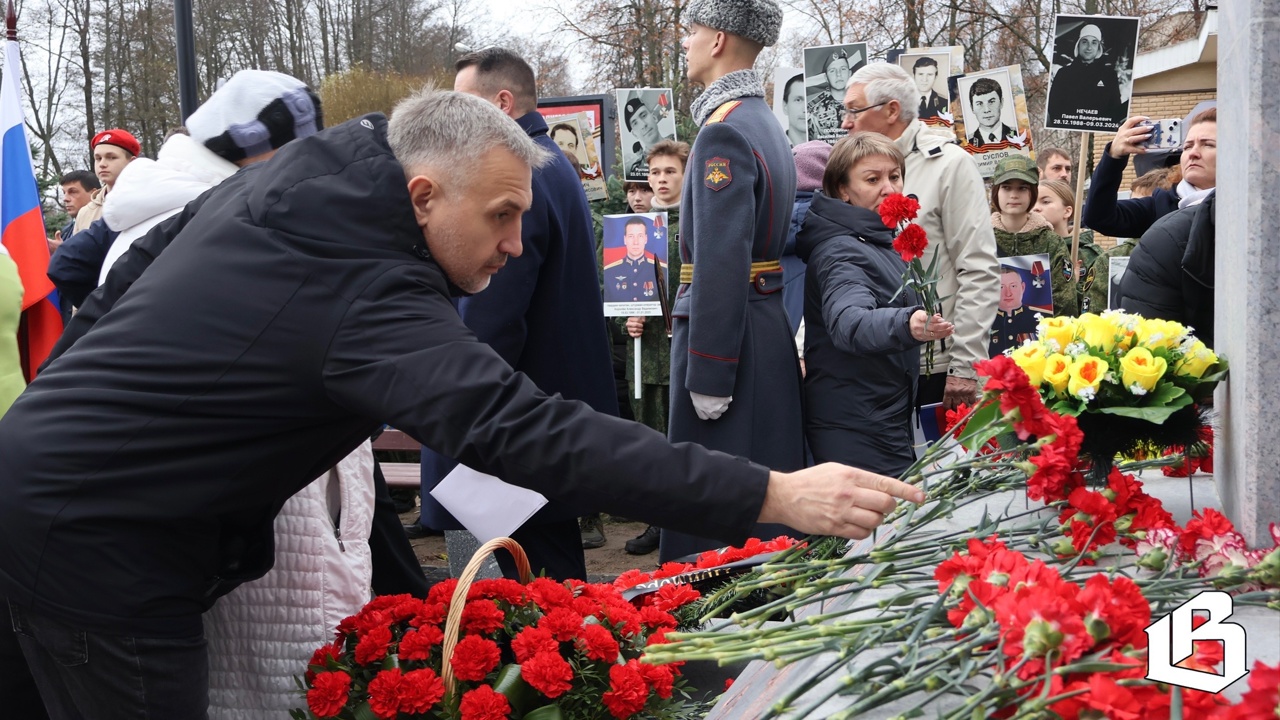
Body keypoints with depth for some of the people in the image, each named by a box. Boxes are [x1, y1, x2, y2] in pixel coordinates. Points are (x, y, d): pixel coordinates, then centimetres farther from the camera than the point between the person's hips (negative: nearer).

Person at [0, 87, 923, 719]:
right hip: (94, 538, -10)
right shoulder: (363, 295, -28)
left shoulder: (280, 179, 1)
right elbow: (529, 433, -38)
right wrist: (773, 495, -39)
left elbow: (146, 254, 18)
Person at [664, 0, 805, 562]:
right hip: (767, 323, 10)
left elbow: (722, 261, -22)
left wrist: (708, 375, -21)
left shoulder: (723, 132, -16)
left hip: (726, 330, -10)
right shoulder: (765, 123, 15)